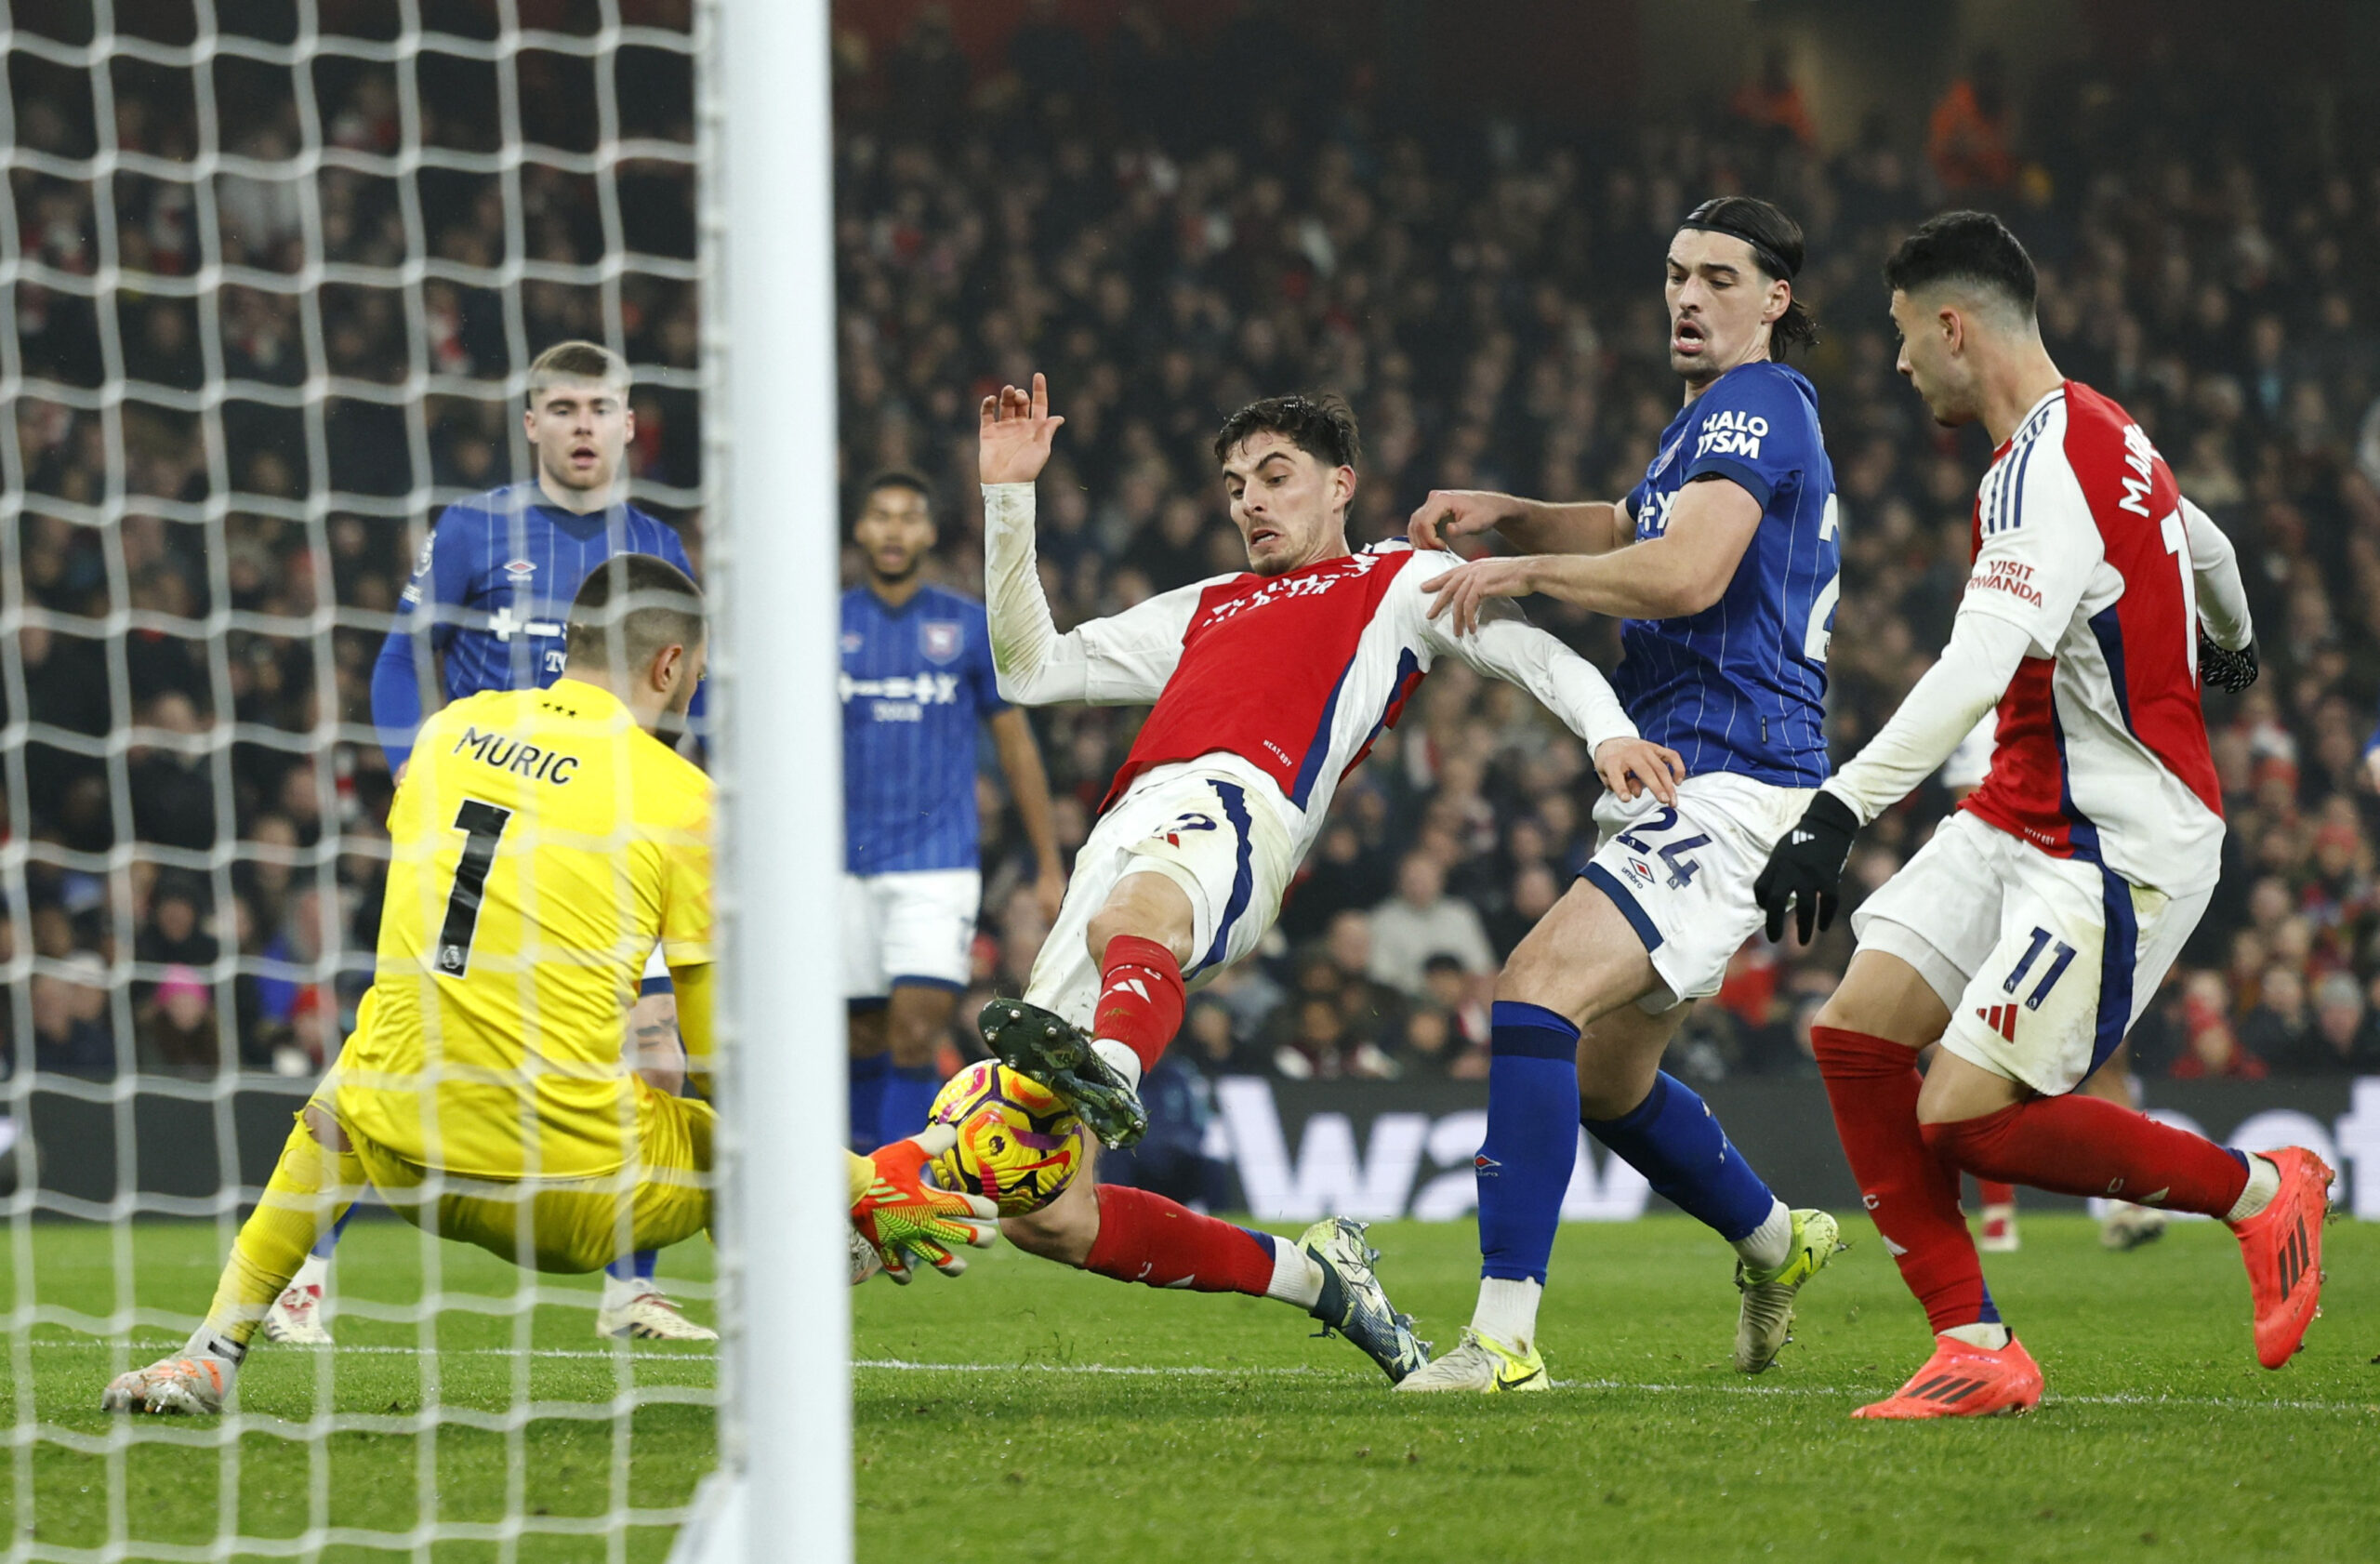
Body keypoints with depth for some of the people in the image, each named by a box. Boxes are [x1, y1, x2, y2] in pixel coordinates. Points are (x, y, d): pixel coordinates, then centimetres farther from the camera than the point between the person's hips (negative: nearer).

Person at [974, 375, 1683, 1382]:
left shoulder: (1398, 581, 25)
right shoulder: (1205, 611, 39)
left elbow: (1533, 651, 13)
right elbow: (1029, 670, 37)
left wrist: (1608, 730, -8)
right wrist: (1007, 496, 31)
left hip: (1232, 806, -6)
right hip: (1121, 836, 6)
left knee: (1135, 912, -46)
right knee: (1038, 1216, -8)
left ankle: (1108, 1067, -77)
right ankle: (1313, 1276, 5)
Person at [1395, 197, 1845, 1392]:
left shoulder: (1754, 406, -9)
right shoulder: (1717, 418, 22)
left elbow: (1688, 573, -24)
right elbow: (1628, 533, 36)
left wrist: (1526, 571, -18)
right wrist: (1509, 514, 17)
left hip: (1726, 788, -11)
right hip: (1670, 782, 11)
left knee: (1537, 988, -26)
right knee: (1606, 1080, 21)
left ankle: (1504, 1334, -34)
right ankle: (1775, 1246, 43)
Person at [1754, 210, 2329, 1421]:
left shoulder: (2045, 468, -20)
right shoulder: (2099, 436, 11)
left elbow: (1977, 671, -33)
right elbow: (2209, 554, 32)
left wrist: (1841, 810, -41)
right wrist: (2230, 646, 55)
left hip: (2119, 847, -10)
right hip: (2017, 818, 10)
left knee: (1967, 1120, -14)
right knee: (1855, 1035, -3)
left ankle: (2261, 1193, 6)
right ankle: (1977, 1351, -1)